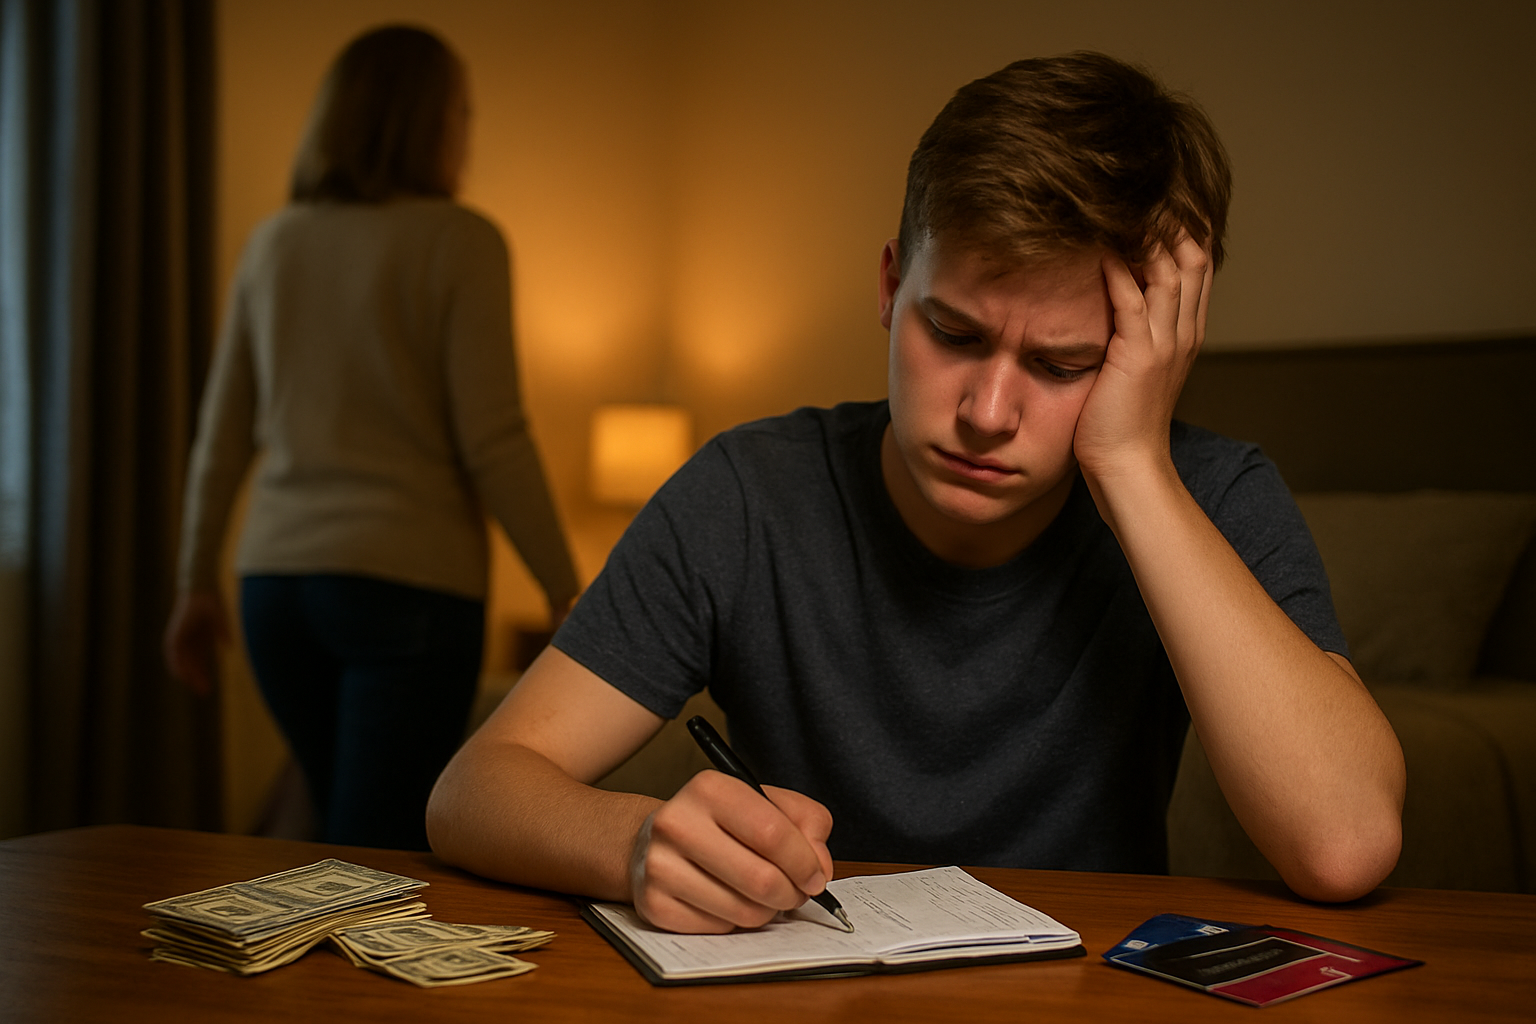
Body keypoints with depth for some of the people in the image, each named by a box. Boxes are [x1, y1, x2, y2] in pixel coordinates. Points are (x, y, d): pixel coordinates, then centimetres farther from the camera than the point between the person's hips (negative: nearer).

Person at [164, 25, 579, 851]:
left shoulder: (273, 243, 9)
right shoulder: (459, 241, -7)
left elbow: (222, 435, 11)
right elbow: (492, 441, -12)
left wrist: (196, 586, 19)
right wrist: (565, 594, -5)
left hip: (276, 580, 7)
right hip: (409, 585, -6)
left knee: (362, 838, 21)